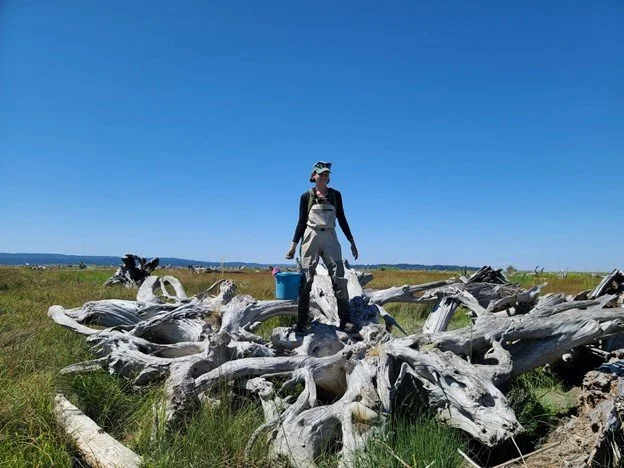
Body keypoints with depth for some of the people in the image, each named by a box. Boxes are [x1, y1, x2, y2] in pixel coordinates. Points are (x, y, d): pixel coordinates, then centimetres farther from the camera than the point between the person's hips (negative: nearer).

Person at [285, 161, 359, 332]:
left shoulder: (335, 195, 10)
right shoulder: (306, 196, 5)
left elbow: (342, 219, 13)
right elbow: (302, 222, 7)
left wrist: (351, 241, 10)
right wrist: (293, 245, 0)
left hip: (330, 238, 2)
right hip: (311, 237, -2)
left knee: (339, 278, -6)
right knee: (306, 279, -3)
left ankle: (345, 320, -3)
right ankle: (301, 322, 2)